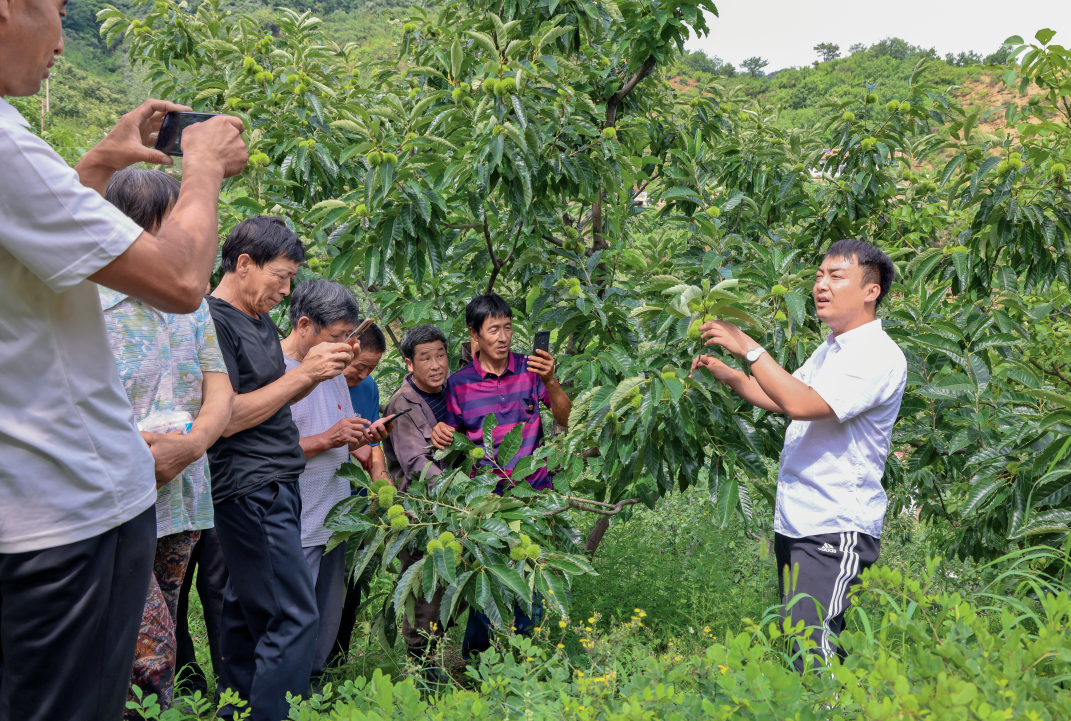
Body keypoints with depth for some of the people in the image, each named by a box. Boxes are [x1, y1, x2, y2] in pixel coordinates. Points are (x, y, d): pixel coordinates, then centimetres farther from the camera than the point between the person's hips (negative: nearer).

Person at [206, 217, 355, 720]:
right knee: (295, 618, -11)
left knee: (248, 611, 14)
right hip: (250, 487, -10)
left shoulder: (260, 320, 17)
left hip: (273, 485, 10)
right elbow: (226, 416, -18)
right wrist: (302, 374, -15)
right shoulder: (213, 320, -13)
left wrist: (314, 371, 5)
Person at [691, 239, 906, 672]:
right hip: (794, 524, 10)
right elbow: (782, 400, 29)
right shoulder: (830, 348, 18)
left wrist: (748, 348, -20)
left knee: (812, 654, -17)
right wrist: (726, 374, 14)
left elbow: (803, 405, -25)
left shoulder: (879, 356, -14)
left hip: (836, 531, -10)